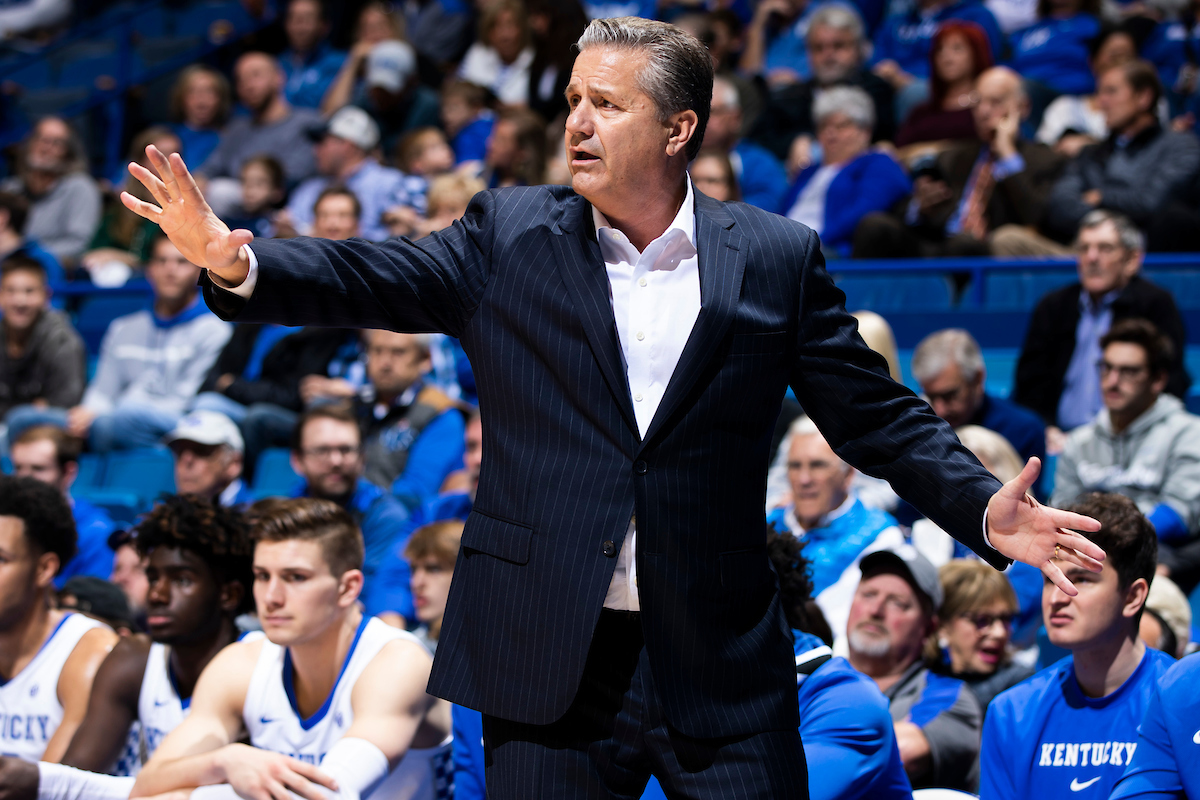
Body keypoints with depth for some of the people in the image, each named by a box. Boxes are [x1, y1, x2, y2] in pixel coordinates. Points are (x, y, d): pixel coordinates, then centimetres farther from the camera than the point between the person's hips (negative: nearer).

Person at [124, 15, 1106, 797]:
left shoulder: (777, 259, 3)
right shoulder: (510, 237, 5)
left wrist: (984, 508, -9)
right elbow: (372, 281, -4)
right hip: (548, 659, 1)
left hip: (721, 667, 0)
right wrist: (236, 259, -22)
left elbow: (874, 414, 5)